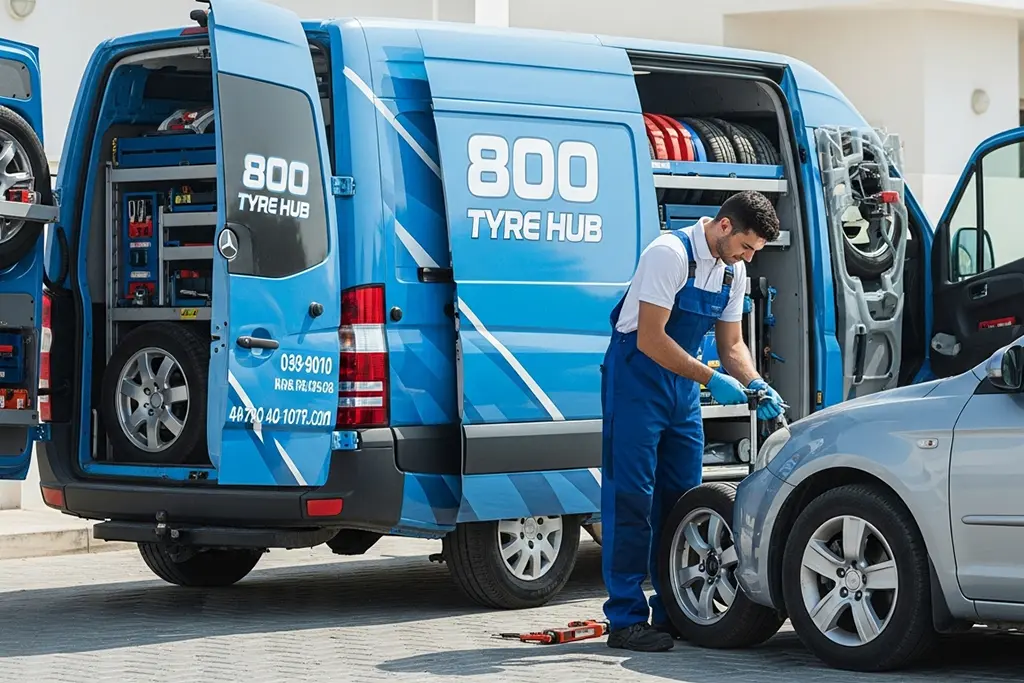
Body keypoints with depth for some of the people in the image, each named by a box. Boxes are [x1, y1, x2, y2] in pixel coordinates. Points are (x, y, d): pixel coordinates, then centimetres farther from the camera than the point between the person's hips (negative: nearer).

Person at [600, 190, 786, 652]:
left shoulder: (732, 270, 6)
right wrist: (712, 380, -24)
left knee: (682, 499, 8)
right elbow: (650, 339, -23)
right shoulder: (670, 254, -20)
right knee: (632, 498, -9)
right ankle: (626, 619, -6)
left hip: (683, 385, 8)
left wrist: (755, 385, -7)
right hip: (637, 378, -8)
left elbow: (732, 344, 12)